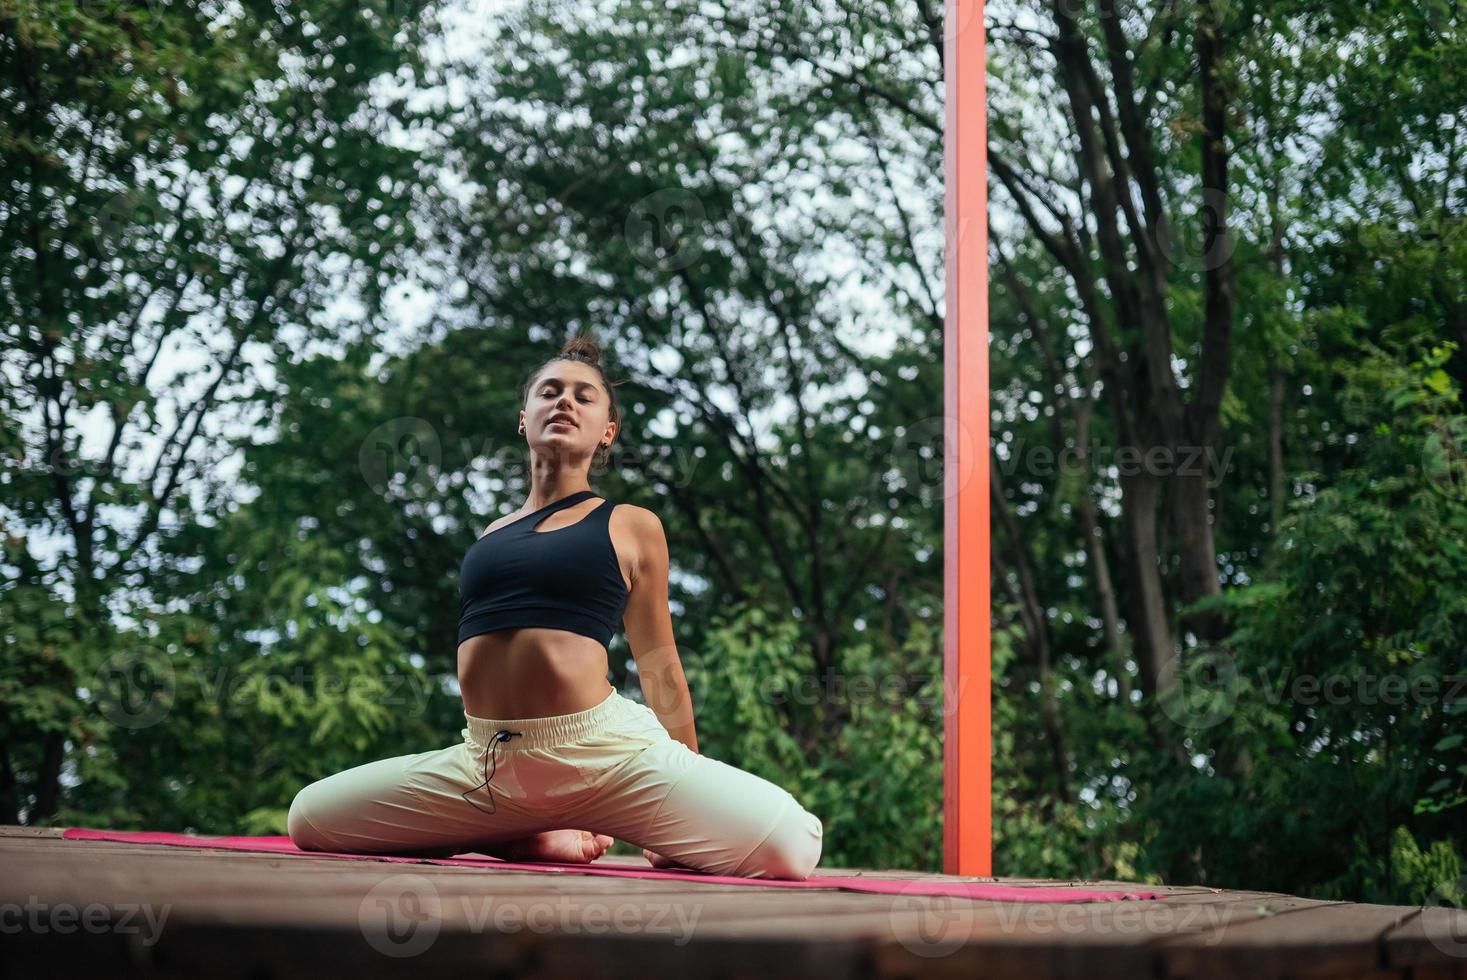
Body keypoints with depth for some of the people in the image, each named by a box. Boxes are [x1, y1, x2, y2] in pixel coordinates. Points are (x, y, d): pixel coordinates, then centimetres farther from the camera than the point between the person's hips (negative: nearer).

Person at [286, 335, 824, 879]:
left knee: (790, 846, -25)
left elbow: (660, 671, 10)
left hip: (604, 753, -4)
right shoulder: (493, 535, 19)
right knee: (308, 818, 0)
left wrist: (694, 803, 10)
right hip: (483, 765, 5)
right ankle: (530, 840, 6)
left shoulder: (630, 527, 8)